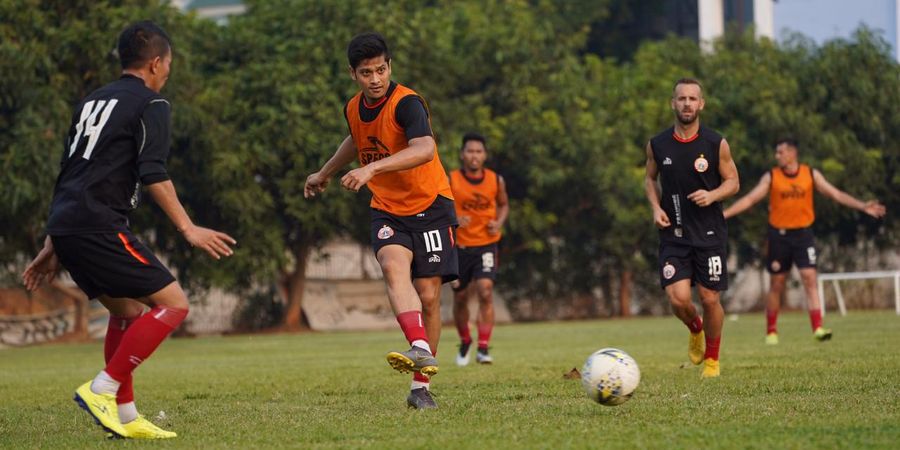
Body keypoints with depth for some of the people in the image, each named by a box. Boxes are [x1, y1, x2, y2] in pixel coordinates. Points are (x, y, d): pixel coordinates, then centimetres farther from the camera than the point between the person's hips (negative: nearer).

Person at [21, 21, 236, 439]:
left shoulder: (92, 101, 24)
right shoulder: (150, 103, 0)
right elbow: (153, 175, -13)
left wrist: (53, 247, 29)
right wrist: (188, 228, -12)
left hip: (65, 226, 9)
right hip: (99, 227, -9)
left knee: (127, 310, 22)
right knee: (173, 303, -6)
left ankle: (125, 417, 21)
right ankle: (102, 389, -12)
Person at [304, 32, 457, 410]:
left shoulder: (406, 103, -19)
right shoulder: (353, 109, 2)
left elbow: (425, 150, -39)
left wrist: (372, 168, -49)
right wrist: (324, 174, 40)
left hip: (430, 207, -4)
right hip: (388, 210, 4)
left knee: (428, 297, -6)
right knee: (393, 265, -28)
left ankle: (421, 386, 7)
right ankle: (420, 350, -47)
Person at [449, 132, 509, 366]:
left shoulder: (496, 180, -2)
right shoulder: (450, 181, -9)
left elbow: (503, 205, 16)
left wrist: (499, 223, -4)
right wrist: (453, 219, -23)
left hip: (486, 245, 0)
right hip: (459, 246, 0)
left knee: (485, 292, -19)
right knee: (460, 297, 11)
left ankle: (483, 348, -16)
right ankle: (465, 342, 36)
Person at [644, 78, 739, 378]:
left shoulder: (716, 144, -5)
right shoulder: (657, 145, 0)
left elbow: (732, 181, 4)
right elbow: (650, 178, 16)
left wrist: (712, 195, -17)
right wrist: (656, 207, -1)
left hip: (709, 234, -1)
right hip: (673, 235, 1)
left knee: (710, 299, 0)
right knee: (678, 299, -12)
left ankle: (712, 359, 23)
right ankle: (695, 329, 24)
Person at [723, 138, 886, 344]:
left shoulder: (811, 174, 2)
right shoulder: (771, 177, 0)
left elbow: (836, 194, 4)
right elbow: (750, 199, -3)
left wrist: (862, 206, -5)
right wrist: (724, 214, -13)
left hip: (803, 234, 0)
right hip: (779, 235, 0)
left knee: (810, 278, -13)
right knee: (776, 284, 6)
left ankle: (818, 328, -17)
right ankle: (771, 331, 19)